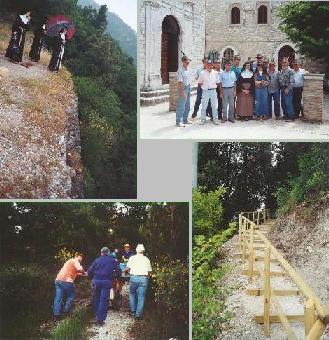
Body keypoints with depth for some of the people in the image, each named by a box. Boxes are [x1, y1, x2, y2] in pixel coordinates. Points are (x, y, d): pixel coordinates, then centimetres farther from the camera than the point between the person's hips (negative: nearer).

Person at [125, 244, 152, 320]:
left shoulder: (132, 258, 7)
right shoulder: (146, 259, 13)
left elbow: (127, 269, 3)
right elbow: (149, 271, 9)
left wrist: (126, 271, 24)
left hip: (134, 277, -1)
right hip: (144, 278, 1)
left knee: (132, 294, 20)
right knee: (141, 297, 4)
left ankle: (133, 310, 18)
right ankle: (138, 314, 3)